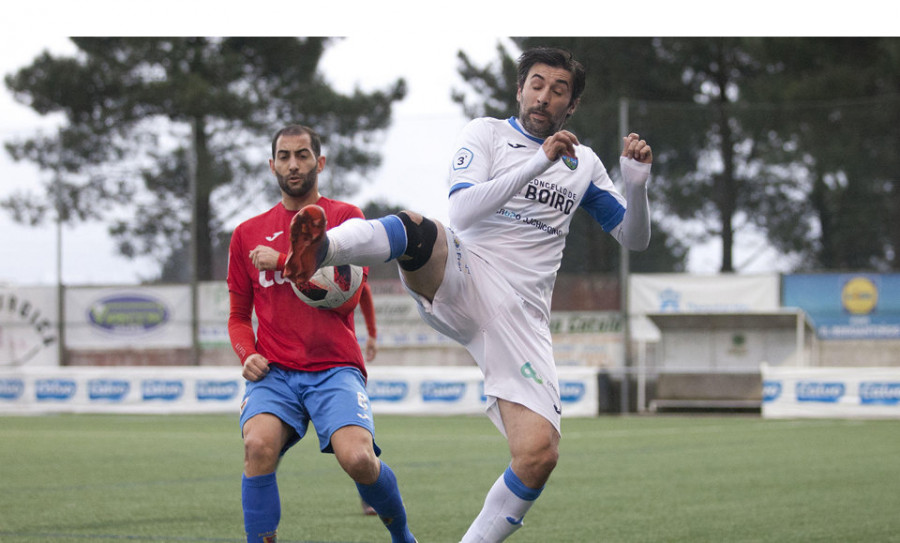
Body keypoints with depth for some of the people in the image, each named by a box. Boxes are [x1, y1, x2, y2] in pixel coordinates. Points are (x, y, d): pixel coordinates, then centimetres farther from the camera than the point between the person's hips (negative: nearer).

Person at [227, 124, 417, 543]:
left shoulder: (344, 217, 8)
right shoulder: (248, 234, 16)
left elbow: (346, 296, -5)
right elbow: (239, 316, 22)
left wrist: (283, 262, -8)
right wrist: (247, 354, 1)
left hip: (335, 369, -2)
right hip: (274, 372, 2)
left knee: (358, 458, -25)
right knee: (259, 446, -30)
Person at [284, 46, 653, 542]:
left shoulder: (583, 163, 20)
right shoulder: (486, 133, 9)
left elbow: (634, 239, 22)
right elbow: (462, 211, -9)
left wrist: (636, 185, 1)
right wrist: (538, 164, -16)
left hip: (521, 316, 3)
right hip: (457, 280, -3)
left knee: (539, 455, -16)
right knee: (419, 229, -38)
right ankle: (317, 250, -67)